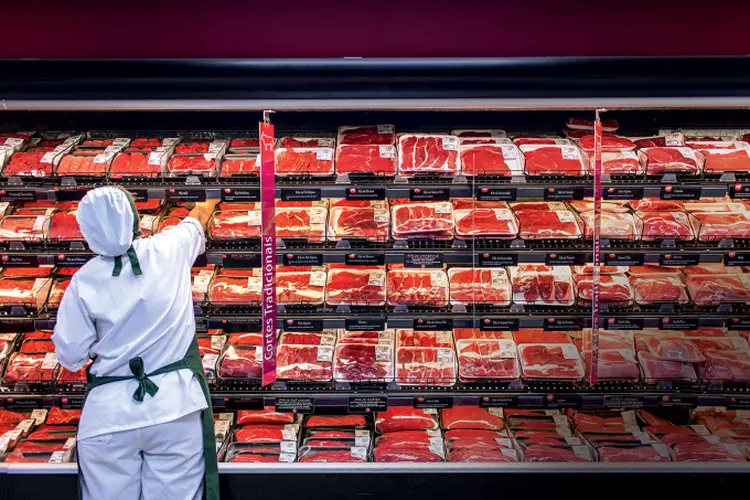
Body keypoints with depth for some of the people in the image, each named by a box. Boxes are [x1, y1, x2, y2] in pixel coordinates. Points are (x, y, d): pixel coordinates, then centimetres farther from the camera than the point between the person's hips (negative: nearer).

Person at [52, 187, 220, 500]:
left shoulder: (85, 280, -6)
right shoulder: (170, 250, -4)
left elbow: (71, 356, 0)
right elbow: (197, 219, 20)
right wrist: (209, 204, 42)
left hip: (110, 412, 0)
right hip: (175, 405, 0)